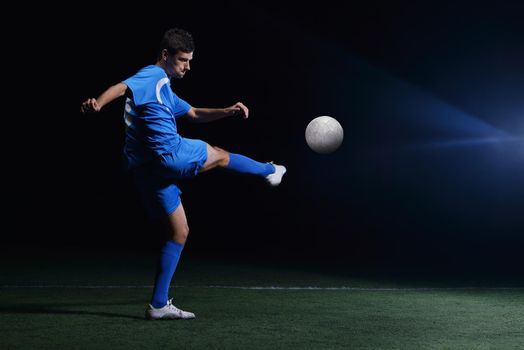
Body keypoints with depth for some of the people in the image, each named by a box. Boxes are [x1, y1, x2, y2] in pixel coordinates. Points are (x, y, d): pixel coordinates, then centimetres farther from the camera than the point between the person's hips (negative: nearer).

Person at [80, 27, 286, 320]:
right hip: (171, 155, -10)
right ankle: (269, 171, 45)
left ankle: (159, 304, 13)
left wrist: (229, 111, 20)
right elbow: (121, 88, -24)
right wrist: (97, 104, -44)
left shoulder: (164, 88, 27)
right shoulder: (154, 76, -5)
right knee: (220, 156, 17)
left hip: (148, 170, 10)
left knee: (179, 232, 14)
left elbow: (195, 114, 35)